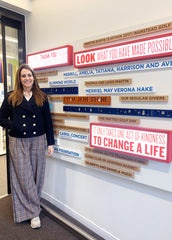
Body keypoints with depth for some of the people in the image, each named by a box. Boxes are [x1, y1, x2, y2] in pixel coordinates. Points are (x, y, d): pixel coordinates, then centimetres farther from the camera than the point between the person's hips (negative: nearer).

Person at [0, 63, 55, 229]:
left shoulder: (41, 97, 6)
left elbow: (48, 121, 6)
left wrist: (50, 143, 2)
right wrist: (15, 126, -13)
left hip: (38, 141, 1)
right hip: (18, 143, -1)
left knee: (37, 176, 9)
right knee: (23, 177, 3)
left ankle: (32, 207, 31)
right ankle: (33, 212, 20)